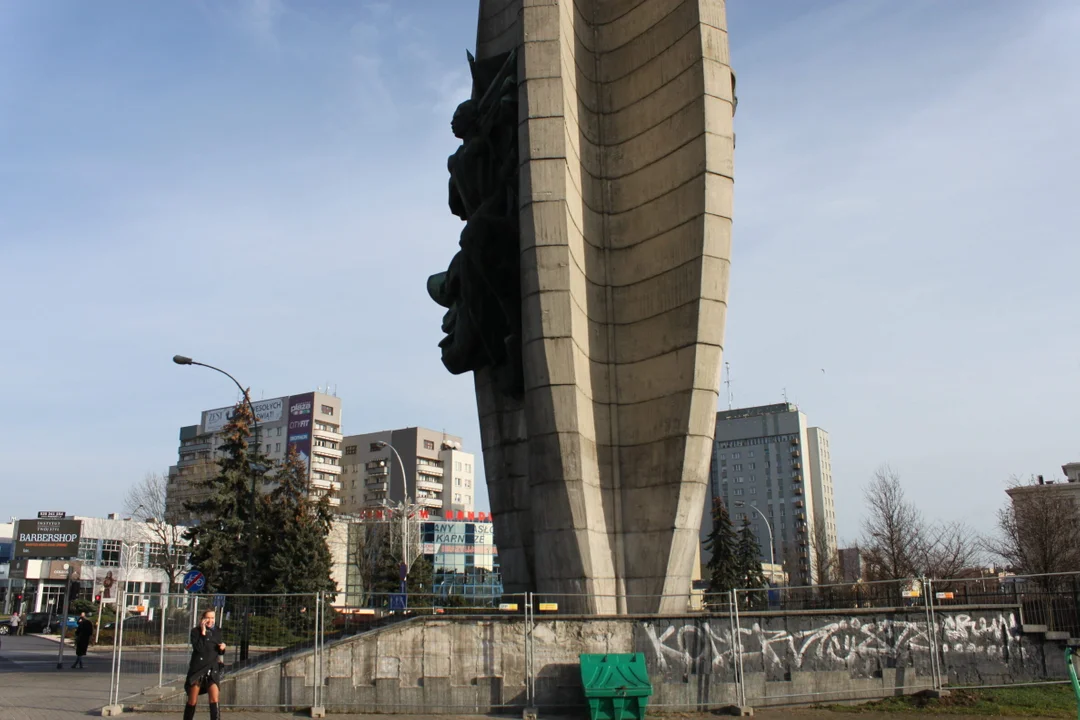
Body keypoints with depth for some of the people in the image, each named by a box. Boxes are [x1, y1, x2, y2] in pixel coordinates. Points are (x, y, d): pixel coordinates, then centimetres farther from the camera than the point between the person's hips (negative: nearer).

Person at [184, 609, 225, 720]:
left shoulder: (217, 631, 7)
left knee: (214, 700, -11)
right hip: (197, 669, -2)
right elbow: (198, 648, -20)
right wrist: (203, 633, -20)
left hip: (212, 669, 2)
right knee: (192, 701, 8)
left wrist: (222, 648, -5)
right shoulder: (196, 631, -5)